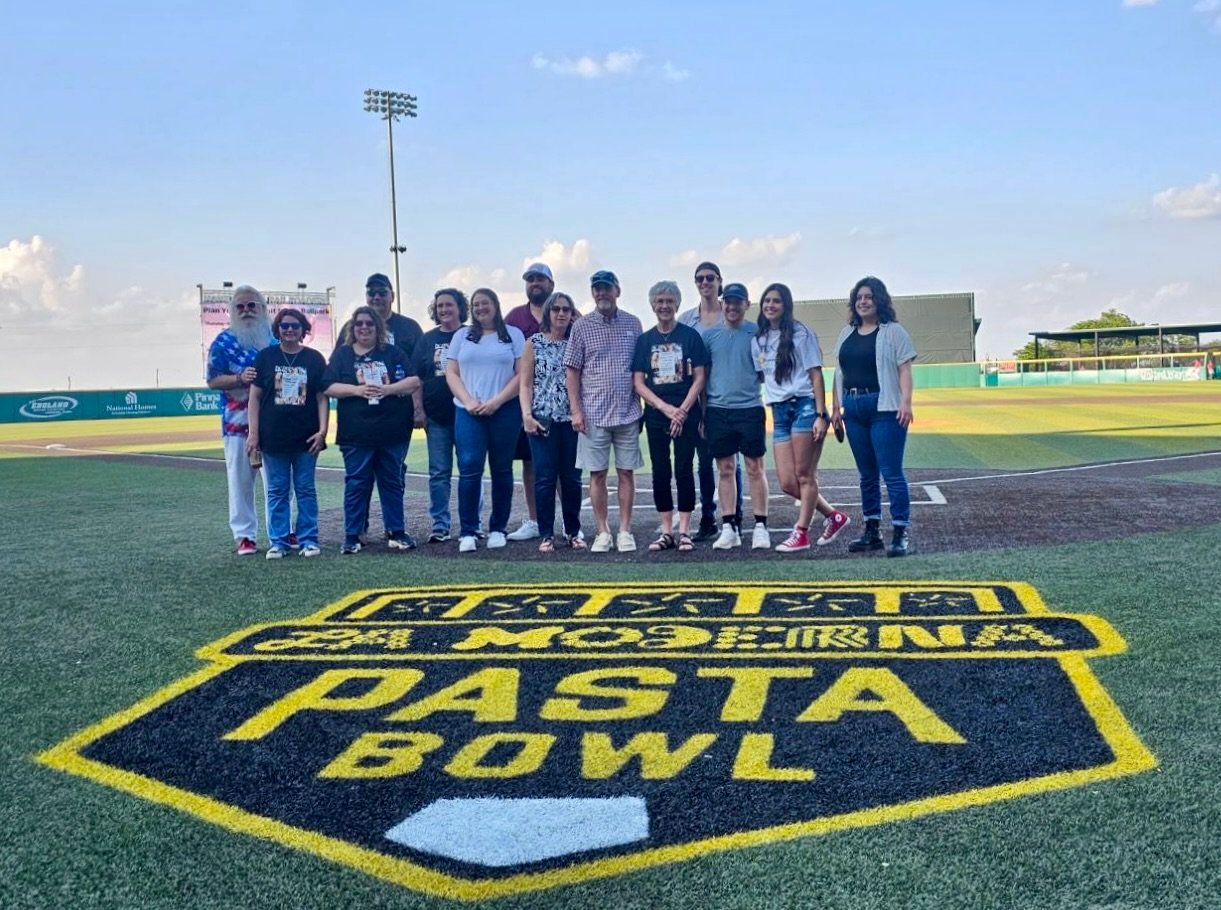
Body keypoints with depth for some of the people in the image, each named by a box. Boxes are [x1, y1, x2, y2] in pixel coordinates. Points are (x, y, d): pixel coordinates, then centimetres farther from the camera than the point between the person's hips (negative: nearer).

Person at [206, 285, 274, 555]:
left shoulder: (274, 337, 9)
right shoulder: (224, 342, 0)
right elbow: (212, 381, -1)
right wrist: (240, 378, -17)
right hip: (238, 421, -3)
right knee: (241, 480, 0)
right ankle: (244, 535, 7)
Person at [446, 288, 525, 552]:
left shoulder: (513, 335, 8)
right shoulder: (462, 337, 15)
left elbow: (522, 373, 0)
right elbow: (451, 373, 9)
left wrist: (497, 401, -11)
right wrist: (468, 401, -7)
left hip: (505, 412, -1)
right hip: (468, 412, 1)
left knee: (502, 470, 4)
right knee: (469, 469, -9)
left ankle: (497, 529, 13)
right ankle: (467, 532, -6)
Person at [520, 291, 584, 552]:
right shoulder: (534, 343, 4)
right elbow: (525, 384, 1)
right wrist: (527, 415, -8)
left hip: (571, 420, 2)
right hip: (543, 419, -1)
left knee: (572, 477, 5)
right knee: (545, 478, -1)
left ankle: (573, 531, 16)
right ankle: (547, 534, 7)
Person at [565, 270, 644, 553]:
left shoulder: (633, 324, 7)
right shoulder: (582, 327, 2)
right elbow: (573, 372, 2)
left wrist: (644, 405, 7)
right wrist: (576, 410, -4)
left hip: (627, 413, 1)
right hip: (593, 414, -1)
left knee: (626, 473, 4)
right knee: (597, 474, 3)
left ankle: (625, 531, 12)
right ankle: (603, 532, 12)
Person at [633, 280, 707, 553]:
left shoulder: (690, 336, 1)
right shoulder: (645, 340, 7)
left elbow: (699, 378, -2)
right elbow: (638, 382, 3)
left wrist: (682, 410, -12)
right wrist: (666, 408, -9)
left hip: (686, 414, -2)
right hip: (656, 415, 3)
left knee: (683, 470, -2)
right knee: (660, 473, 4)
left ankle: (684, 532, 4)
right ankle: (667, 532, 12)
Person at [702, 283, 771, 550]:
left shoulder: (757, 333, 3)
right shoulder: (710, 335, 8)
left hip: (750, 408, -2)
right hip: (718, 410, 2)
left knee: (754, 468, 1)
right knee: (725, 469, 6)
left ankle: (760, 527, 7)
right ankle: (729, 528, 13)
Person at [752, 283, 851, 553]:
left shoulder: (801, 334, -1)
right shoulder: (758, 340, 14)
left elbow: (816, 376, -5)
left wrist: (821, 415, -12)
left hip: (804, 407, -6)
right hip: (779, 412, 6)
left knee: (804, 476, -3)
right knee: (788, 483, 2)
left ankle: (801, 533, 6)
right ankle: (833, 516, 20)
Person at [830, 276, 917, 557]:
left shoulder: (893, 331, 0)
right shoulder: (847, 334, 17)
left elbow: (904, 369, -6)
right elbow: (839, 372, 18)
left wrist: (906, 402, -16)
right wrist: (835, 407, 13)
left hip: (885, 409, -6)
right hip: (854, 410, 6)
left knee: (891, 472, -8)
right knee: (866, 474, 11)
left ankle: (902, 532, -6)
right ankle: (872, 531, 17)